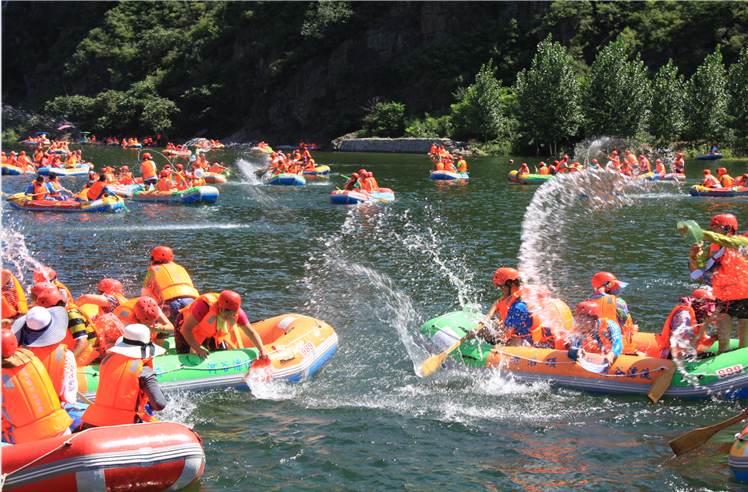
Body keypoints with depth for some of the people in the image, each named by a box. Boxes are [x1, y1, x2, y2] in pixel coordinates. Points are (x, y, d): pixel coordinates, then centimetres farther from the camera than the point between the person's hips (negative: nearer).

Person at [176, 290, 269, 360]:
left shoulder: (237, 313, -25)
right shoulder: (205, 305, -41)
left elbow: (251, 333, -15)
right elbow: (185, 329, -38)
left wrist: (262, 350, -30)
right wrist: (198, 349, -42)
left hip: (211, 334, 5)